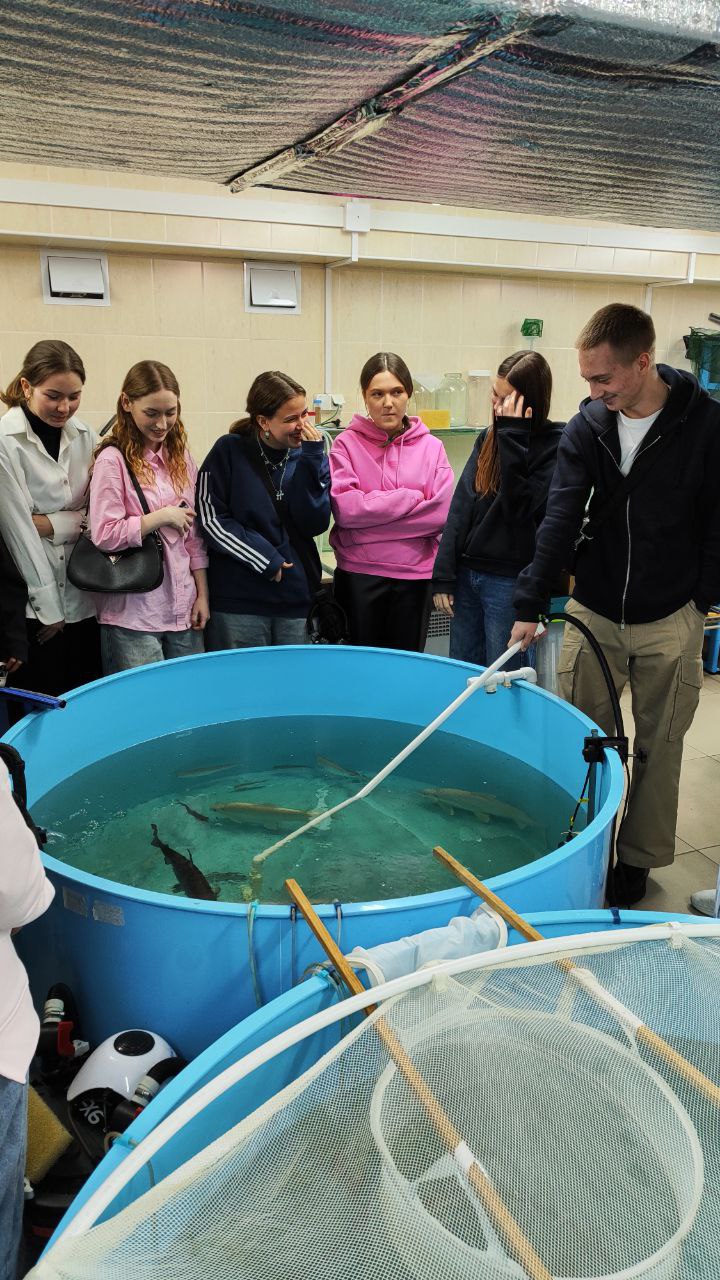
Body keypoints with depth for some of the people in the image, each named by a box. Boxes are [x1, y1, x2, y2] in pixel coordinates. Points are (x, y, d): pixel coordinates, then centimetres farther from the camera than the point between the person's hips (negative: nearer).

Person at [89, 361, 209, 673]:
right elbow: (104, 535, -15)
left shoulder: (180, 457, 10)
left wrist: (202, 595, 8)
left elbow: (194, 533, 12)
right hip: (133, 615, -6)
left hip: (182, 609, 6)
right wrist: (164, 516, -12)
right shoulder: (113, 460, -9)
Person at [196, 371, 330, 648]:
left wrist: (311, 460, -11)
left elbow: (315, 525, -4)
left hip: (295, 600, 3)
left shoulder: (309, 458, 6)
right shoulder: (229, 451, -3)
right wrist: (264, 558, -10)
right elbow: (211, 518, -6)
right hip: (237, 600, -3)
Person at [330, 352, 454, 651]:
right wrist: (411, 498, -10)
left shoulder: (431, 447, 2)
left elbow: (441, 514, -8)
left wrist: (370, 513, -10)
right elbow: (344, 508, -12)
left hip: (415, 576, 1)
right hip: (358, 574, -1)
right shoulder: (346, 444, 0)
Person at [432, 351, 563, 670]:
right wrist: (443, 576, 2)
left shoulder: (555, 444, -9)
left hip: (511, 583, -6)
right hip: (467, 574, 6)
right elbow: (461, 506, 7)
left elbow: (521, 507, -20)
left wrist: (512, 437, -20)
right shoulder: (489, 437, 10)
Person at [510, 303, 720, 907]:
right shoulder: (586, 426, -4)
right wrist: (529, 606, -19)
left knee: (658, 749, 11)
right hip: (594, 611, 3)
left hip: (670, 620, -2)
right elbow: (561, 519, -11)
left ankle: (637, 858, 29)